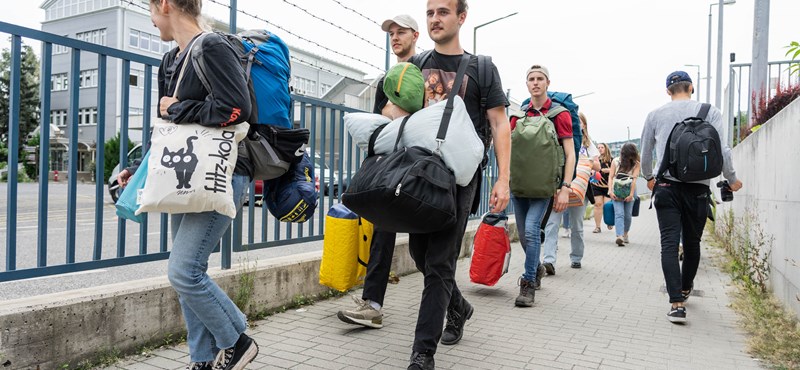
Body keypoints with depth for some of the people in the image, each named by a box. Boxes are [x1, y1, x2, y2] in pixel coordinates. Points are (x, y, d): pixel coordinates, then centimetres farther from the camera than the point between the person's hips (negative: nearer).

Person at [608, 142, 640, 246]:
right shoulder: (616, 161, 4)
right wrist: (610, 191, -10)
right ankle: (619, 236, -23)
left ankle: (625, 233, 20)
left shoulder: (636, 164, 4)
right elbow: (611, 176, -1)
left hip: (629, 191, 1)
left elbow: (634, 179, -6)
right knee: (619, 213, -10)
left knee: (628, 215, 2)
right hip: (617, 191, -1)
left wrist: (631, 194, -14)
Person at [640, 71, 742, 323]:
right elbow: (721, 149, -2)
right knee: (692, 242, 17)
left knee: (669, 243, -4)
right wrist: (731, 179, 13)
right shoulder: (709, 112, 3)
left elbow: (645, 153, 16)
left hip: (666, 186, 0)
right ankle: (685, 288, 36)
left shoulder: (655, 115, 8)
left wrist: (649, 178, 34)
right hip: (697, 188, 0)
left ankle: (677, 303, -14)